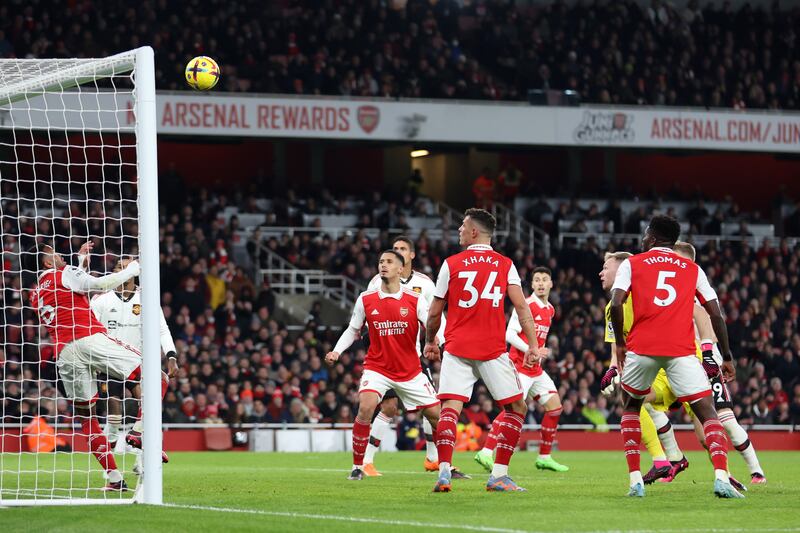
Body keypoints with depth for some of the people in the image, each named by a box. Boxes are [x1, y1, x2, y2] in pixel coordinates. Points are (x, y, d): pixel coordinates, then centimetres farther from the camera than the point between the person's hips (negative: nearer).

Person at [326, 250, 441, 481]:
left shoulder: (415, 300, -6)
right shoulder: (365, 300, -2)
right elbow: (353, 330, 10)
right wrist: (336, 351, -6)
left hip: (410, 371, 1)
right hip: (377, 367, -1)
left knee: (436, 414, 0)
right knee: (365, 408, -25)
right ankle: (357, 467, -11)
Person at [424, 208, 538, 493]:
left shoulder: (451, 264, 4)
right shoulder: (505, 265, 5)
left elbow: (434, 313, 8)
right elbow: (521, 306, -3)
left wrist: (430, 342, 25)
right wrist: (533, 346, -3)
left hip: (457, 349, 0)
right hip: (493, 350, 0)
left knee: (449, 409, -4)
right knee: (517, 408, 11)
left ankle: (444, 472, -23)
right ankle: (499, 475, 3)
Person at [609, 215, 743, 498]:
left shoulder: (632, 264, 12)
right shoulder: (693, 269, 17)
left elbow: (616, 304, -3)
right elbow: (715, 314, 12)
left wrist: (620, 343, 9)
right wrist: (727, 357, 19)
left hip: (641, 347, 0)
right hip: (682, 349, 0)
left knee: (630, 407, 23)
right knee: (708, 412, 1)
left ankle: (635, 480, 13)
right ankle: (721, 477, -22)